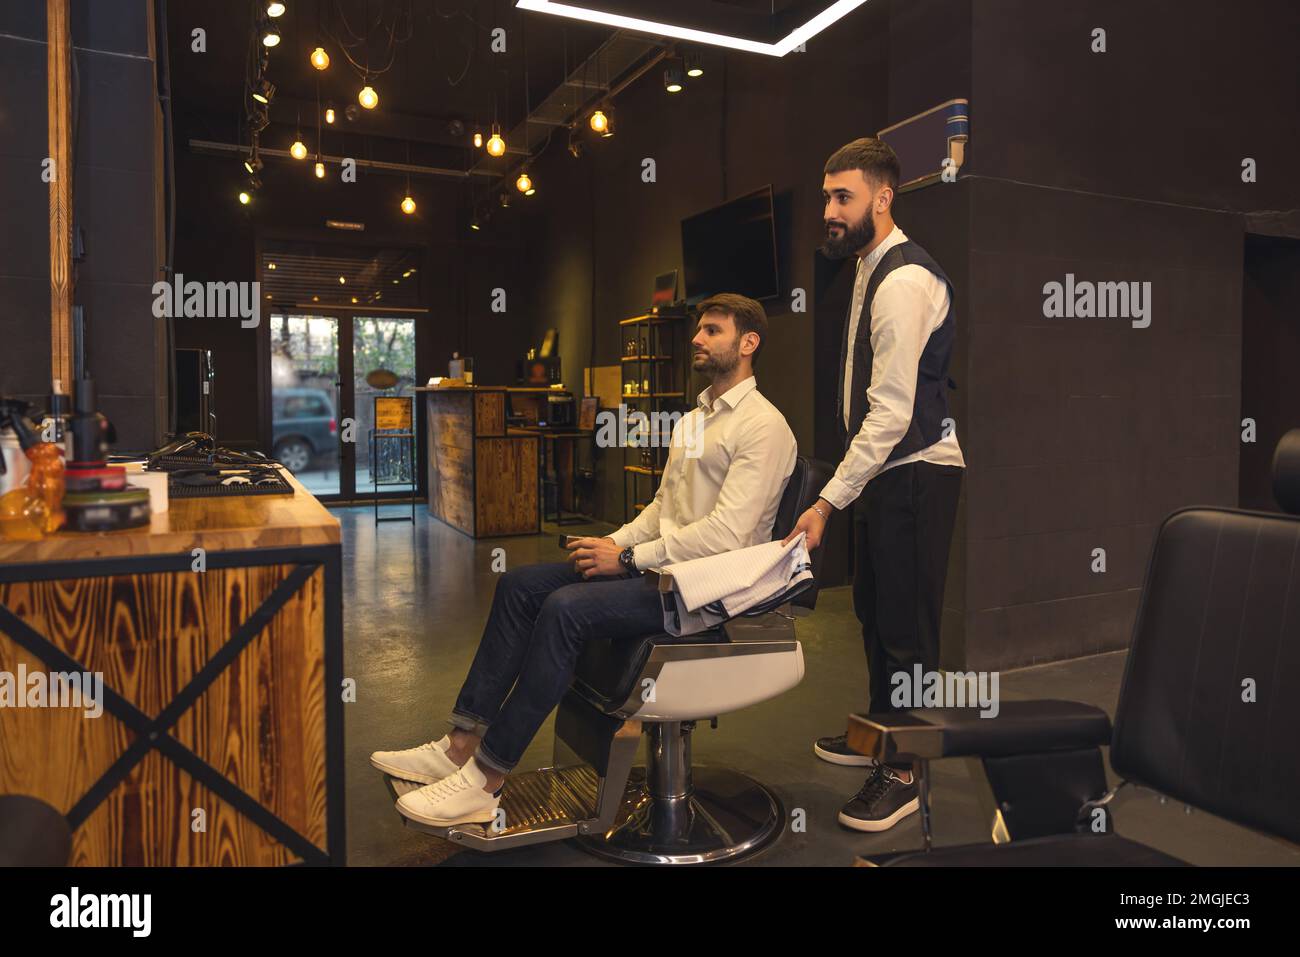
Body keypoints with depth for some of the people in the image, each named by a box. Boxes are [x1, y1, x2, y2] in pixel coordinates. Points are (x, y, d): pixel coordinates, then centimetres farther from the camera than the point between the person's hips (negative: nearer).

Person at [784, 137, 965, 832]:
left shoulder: (904, 281, -18)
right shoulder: (873, 271, 14)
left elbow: (892, 411, -24)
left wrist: (829, 501, -22)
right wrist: (841, 492, 15)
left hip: (916, 474, -10)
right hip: (886, 470, 10)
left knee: (907, 625, -1)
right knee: (873, 610, 19)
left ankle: (902, 774, 14)